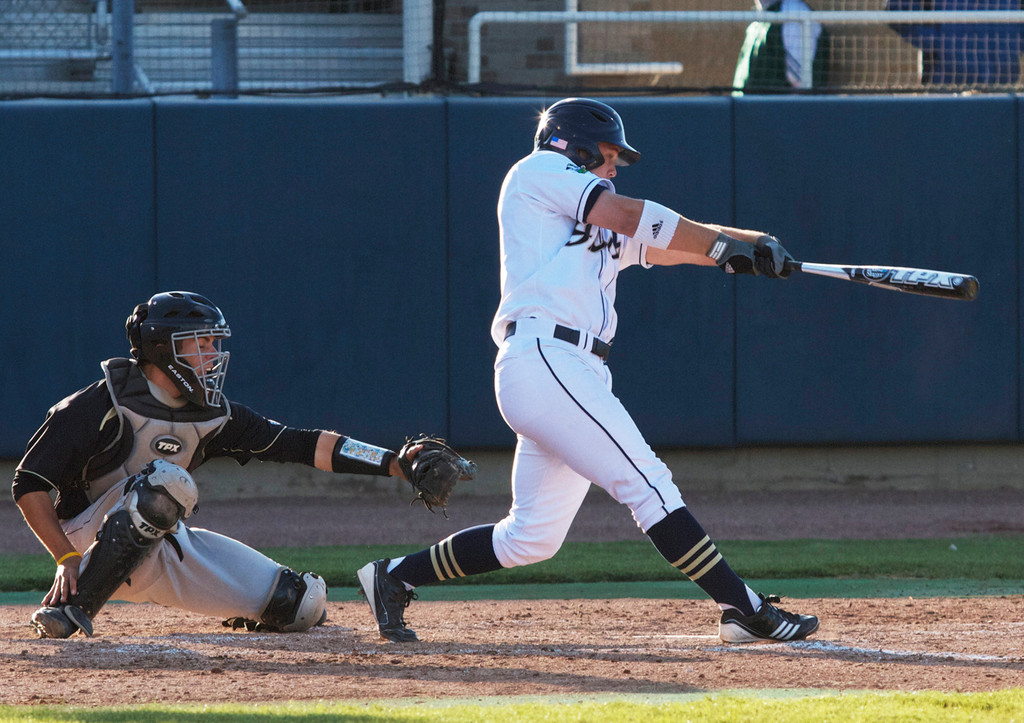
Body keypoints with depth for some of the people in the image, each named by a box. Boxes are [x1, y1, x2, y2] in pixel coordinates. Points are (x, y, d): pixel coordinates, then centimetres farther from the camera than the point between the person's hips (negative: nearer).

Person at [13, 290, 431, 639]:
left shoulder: (212, 416, 1)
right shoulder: (104, 405, -17)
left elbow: (300, 445, 0)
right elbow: (29, 485, -17)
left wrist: (396, 464, -8)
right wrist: (67, 558, -29)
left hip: (165, 549, 6)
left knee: (302, 604, -5)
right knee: (167, 482, -37)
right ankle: (71, 610, -29)